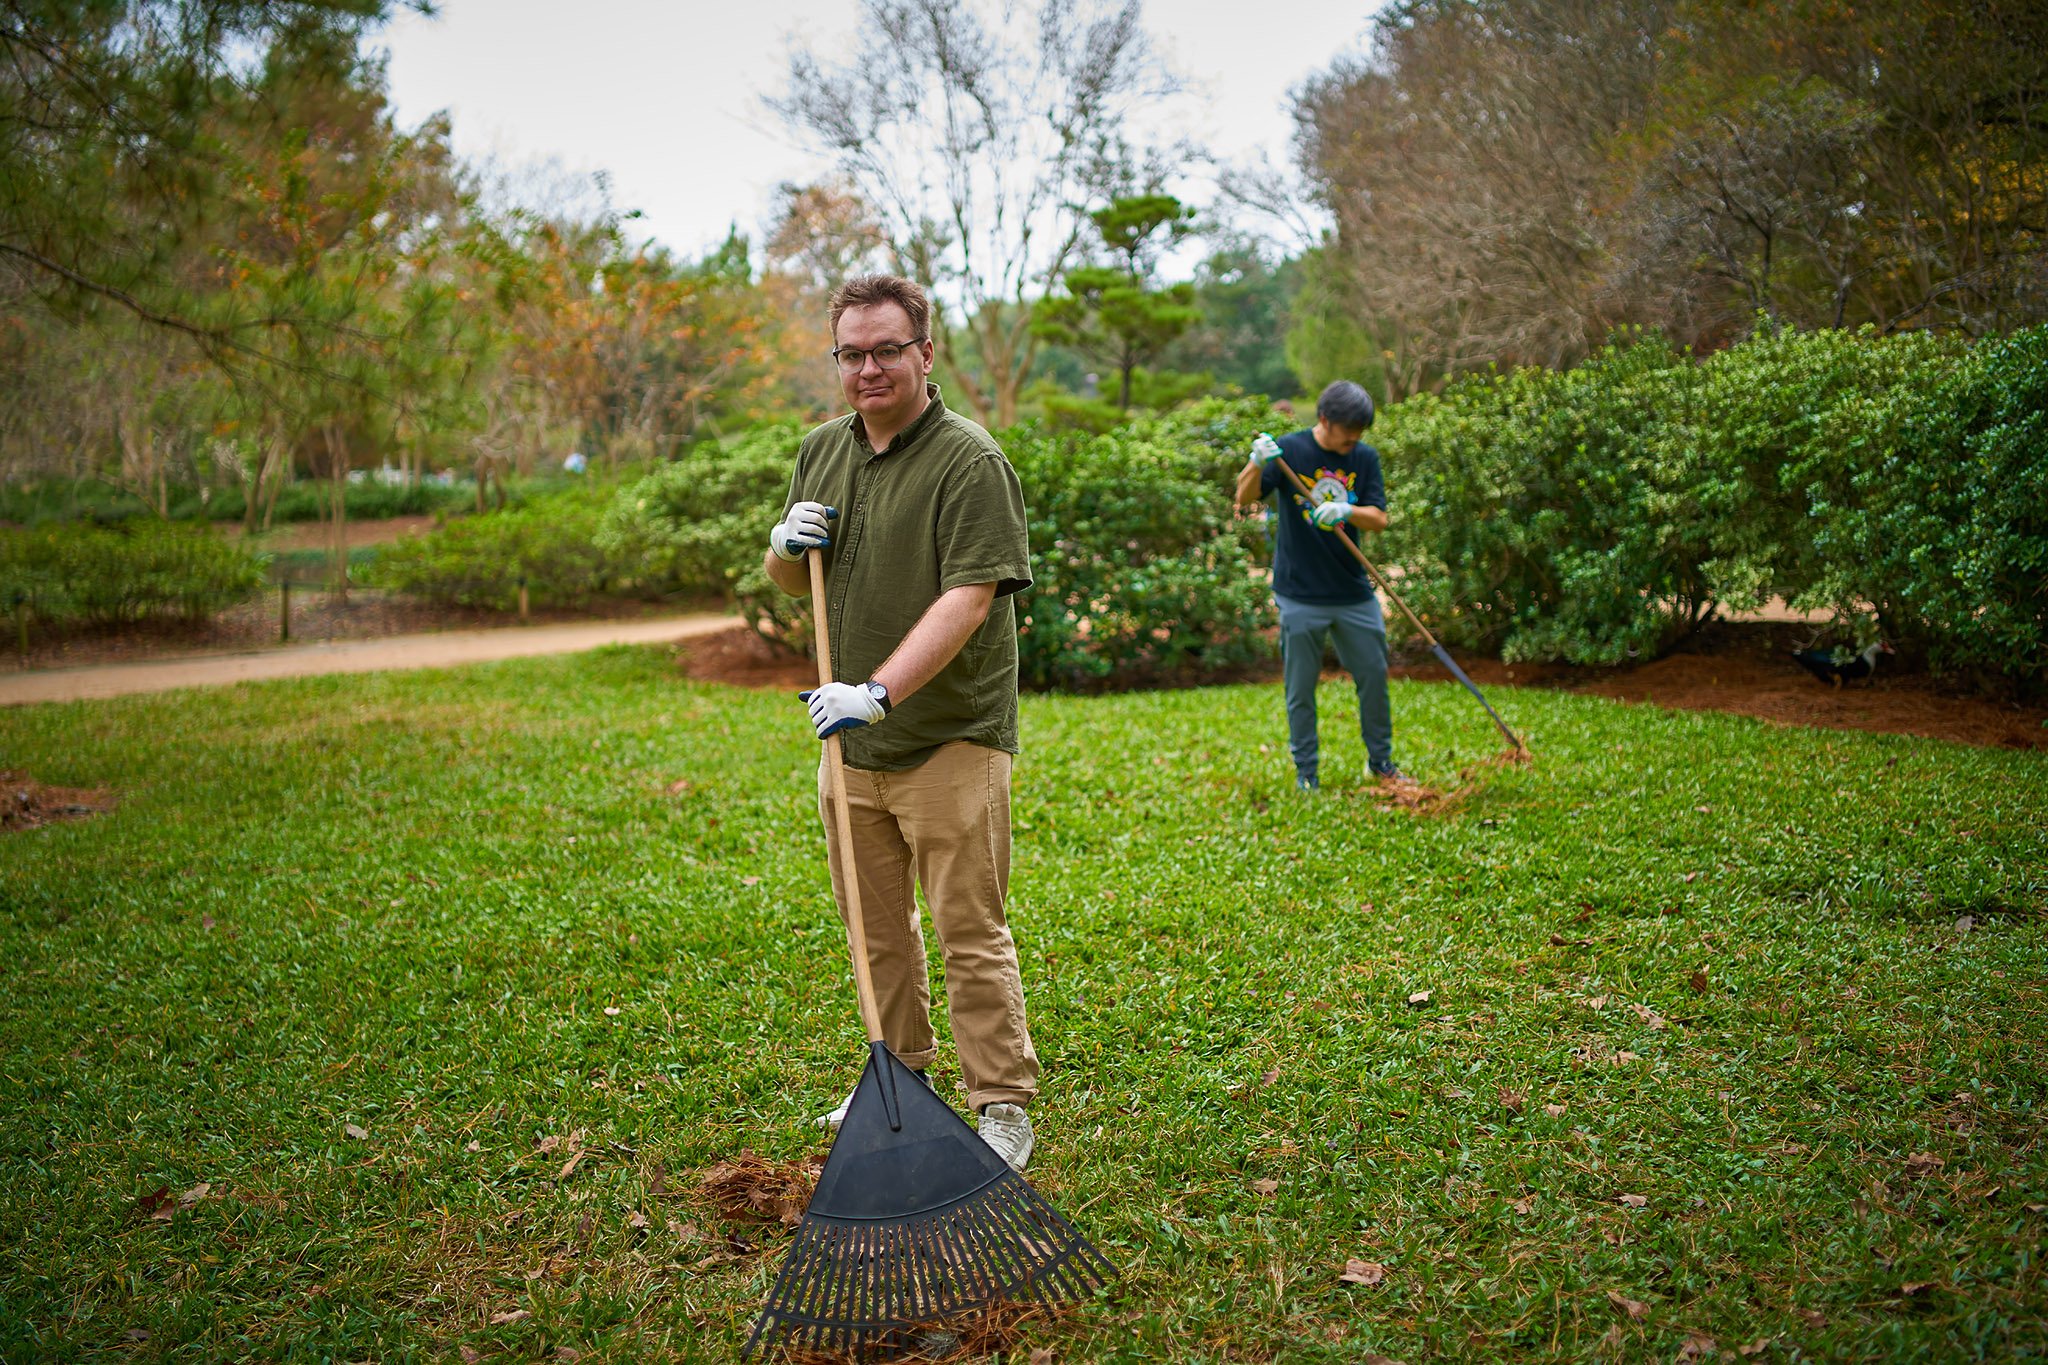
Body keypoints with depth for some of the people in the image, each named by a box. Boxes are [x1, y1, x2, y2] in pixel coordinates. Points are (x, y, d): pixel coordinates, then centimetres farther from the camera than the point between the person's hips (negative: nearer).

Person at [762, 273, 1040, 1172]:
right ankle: (902, 1076, 34)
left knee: (970, 933, -3)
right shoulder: (821, 451, 11)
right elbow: (790, 583, 21)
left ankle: (1003, 1107, 9)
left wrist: (880, 690, -31)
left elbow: (969, 598, -23)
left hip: (948, 742, -7)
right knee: (877, 927, 17)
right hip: (852, 742, 7)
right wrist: (785, 547, -3)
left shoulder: (970, 462, -13)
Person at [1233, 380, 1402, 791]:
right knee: (1301, 687, 3)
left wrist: (1346, 511, -23)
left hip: (1354, 592, 3)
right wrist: (1257, 463, -32)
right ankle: (1306, 771, 16)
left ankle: (1381, 760, 28)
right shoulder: (1289, 450, -6)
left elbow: (1379, 518, -3)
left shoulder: (1365, 458, 3)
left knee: (1374, 675, 9)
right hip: (1300, 595, -3)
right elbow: (1245, 498, -12)